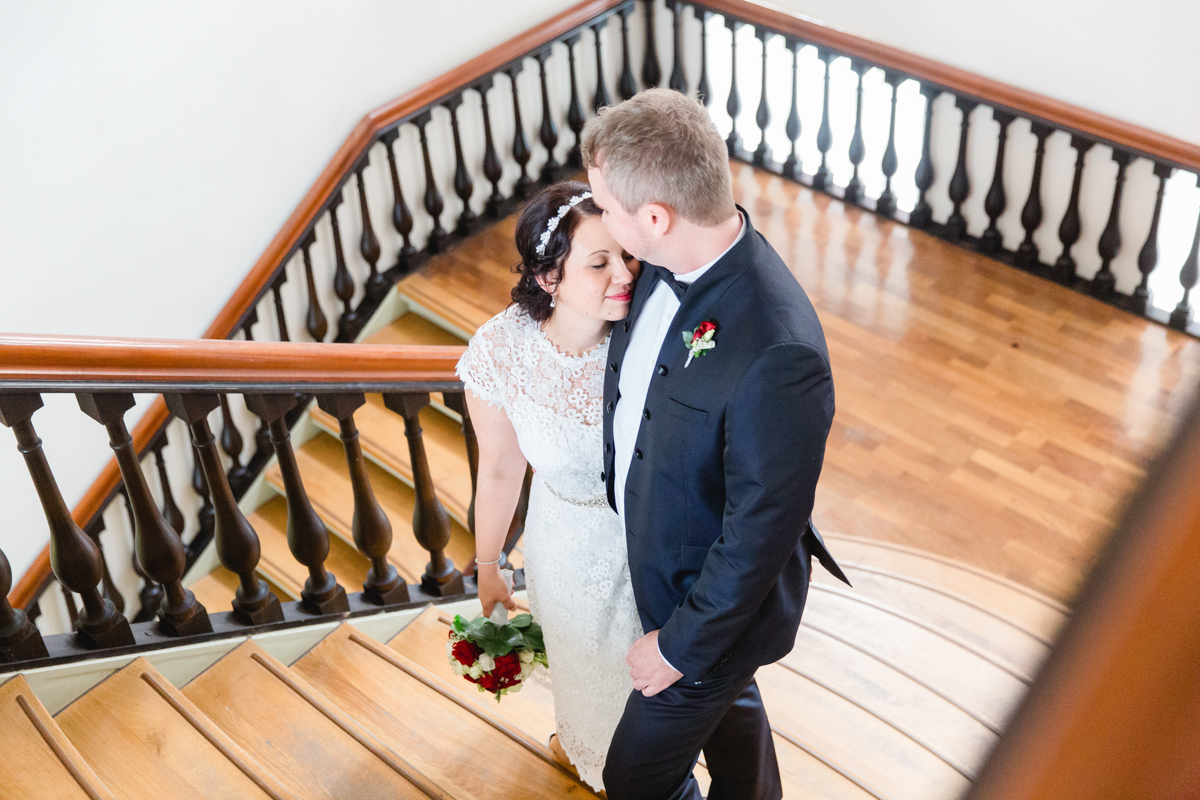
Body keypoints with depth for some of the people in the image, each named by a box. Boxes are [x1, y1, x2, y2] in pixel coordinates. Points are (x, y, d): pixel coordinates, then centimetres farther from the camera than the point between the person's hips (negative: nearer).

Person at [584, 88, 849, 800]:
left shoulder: (779, 354, -40)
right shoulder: (671, 263, -14)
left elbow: (761, 532, -29)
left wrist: (681, 644, -17)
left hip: (717, 602, -7)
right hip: (656, 551, 7)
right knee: (729, 705, 34)